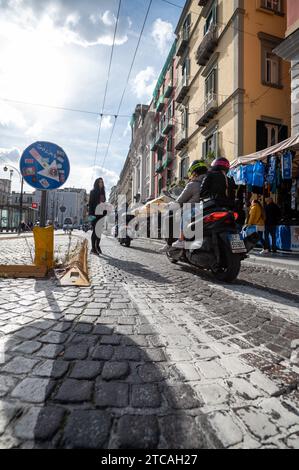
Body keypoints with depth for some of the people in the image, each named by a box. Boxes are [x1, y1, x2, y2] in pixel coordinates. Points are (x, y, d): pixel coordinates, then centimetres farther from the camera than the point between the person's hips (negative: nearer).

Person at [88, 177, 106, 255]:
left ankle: (97, 246, 18)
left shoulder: (103, 192, 17)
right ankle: (93, 248, -3)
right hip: (95, 214, -6)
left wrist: (105, 213, 13)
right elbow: (90, 203, -7)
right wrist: (91, 214, -17)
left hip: (101, 214, 6)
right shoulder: (93, 192, 0)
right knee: (95, 230, -7)